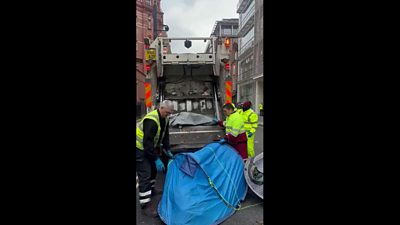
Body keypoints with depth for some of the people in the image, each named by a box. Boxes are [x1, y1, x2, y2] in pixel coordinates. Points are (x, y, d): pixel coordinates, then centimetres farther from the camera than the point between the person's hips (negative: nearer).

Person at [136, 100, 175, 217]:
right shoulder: (151, 120, -31)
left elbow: (165, 135, 9)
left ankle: (151, 189, 43)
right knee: (145, 174, -10)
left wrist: (167, 150, 2)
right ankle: (145, 205, -3)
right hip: (140, 148, -9)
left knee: (153, 168, 21)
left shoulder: (164, 119, -2)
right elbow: (147, 142, -33)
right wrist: (156, 159, -30)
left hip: (148, 147, 10)